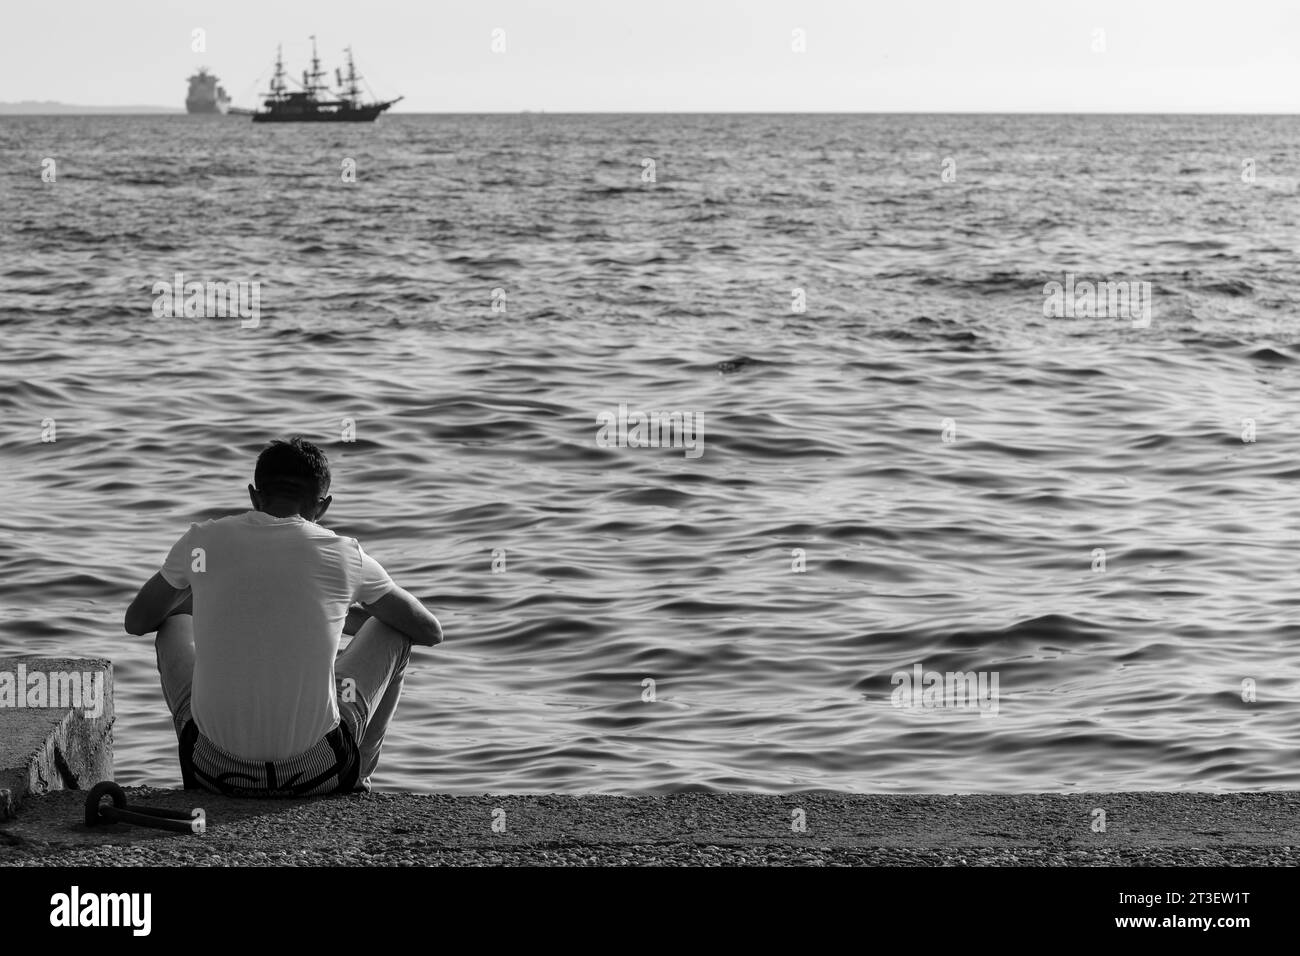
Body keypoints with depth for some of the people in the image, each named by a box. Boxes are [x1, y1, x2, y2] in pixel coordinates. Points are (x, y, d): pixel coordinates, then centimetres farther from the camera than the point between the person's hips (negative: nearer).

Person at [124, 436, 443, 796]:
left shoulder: (202, 541, 1)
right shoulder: (344, 556, -3)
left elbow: (136, 621, 18)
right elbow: (431, 631, 13)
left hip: (215, 770, 2)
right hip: (316, 772, -1)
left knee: (173, 627, 31)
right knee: (392, 632, 24)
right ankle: (357, 783, 34)